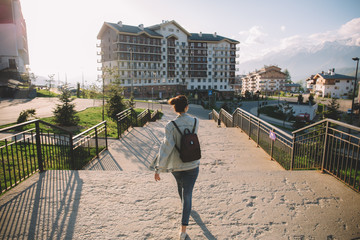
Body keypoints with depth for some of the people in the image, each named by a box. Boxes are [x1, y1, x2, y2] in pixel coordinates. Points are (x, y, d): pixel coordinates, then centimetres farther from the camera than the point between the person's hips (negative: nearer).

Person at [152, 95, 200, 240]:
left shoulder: (171, 126, -17)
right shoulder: (195, 122, -8)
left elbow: (167, 147, -21)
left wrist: (158, 168, -16)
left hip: (176, 165, 0)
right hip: (192, 165, 0)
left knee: (180, 185, 29)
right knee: (187, 195, 9)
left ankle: (185, 205, 57)